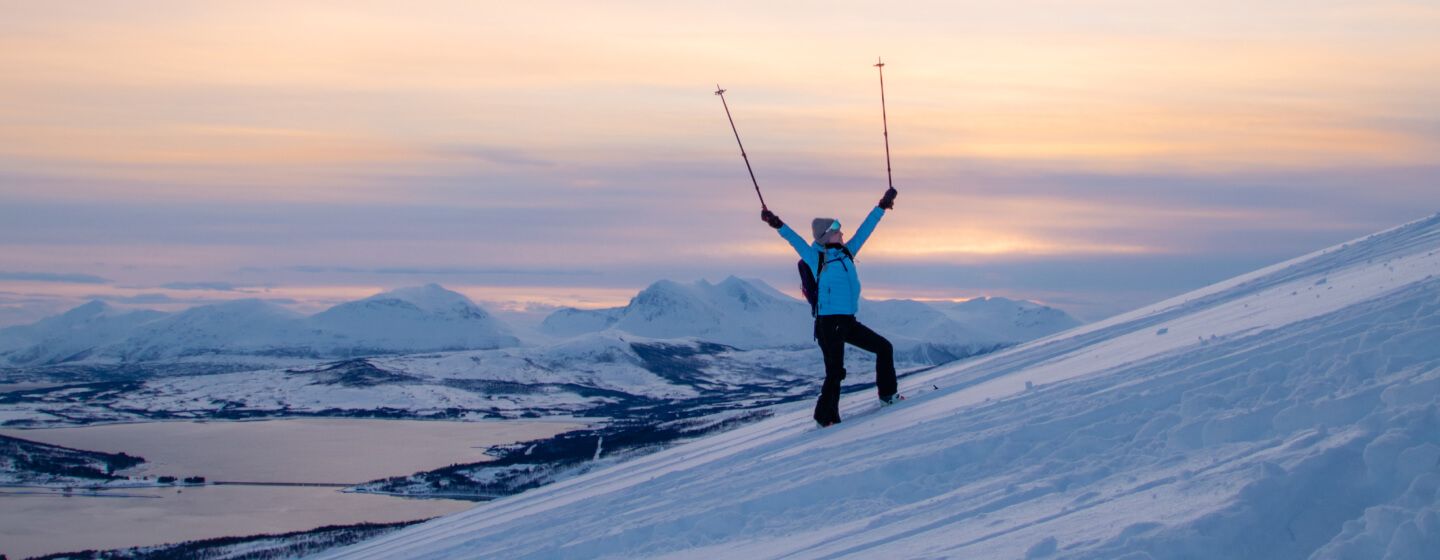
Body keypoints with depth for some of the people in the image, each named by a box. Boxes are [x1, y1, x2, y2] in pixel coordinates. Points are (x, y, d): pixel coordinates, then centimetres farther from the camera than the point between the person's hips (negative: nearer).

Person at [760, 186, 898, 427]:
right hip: (829, 323, -7)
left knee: (884, 347, 12)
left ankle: (887, 395, 23)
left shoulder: (846, 253, 12)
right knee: (835, 373, -7)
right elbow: (795, 240, -16)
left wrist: (882, 206, 23)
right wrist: (778, 225, -32)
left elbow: (864, 230, 18)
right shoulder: (816, 258, -5)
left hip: (849, 323, 7)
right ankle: (824, 418, 3)